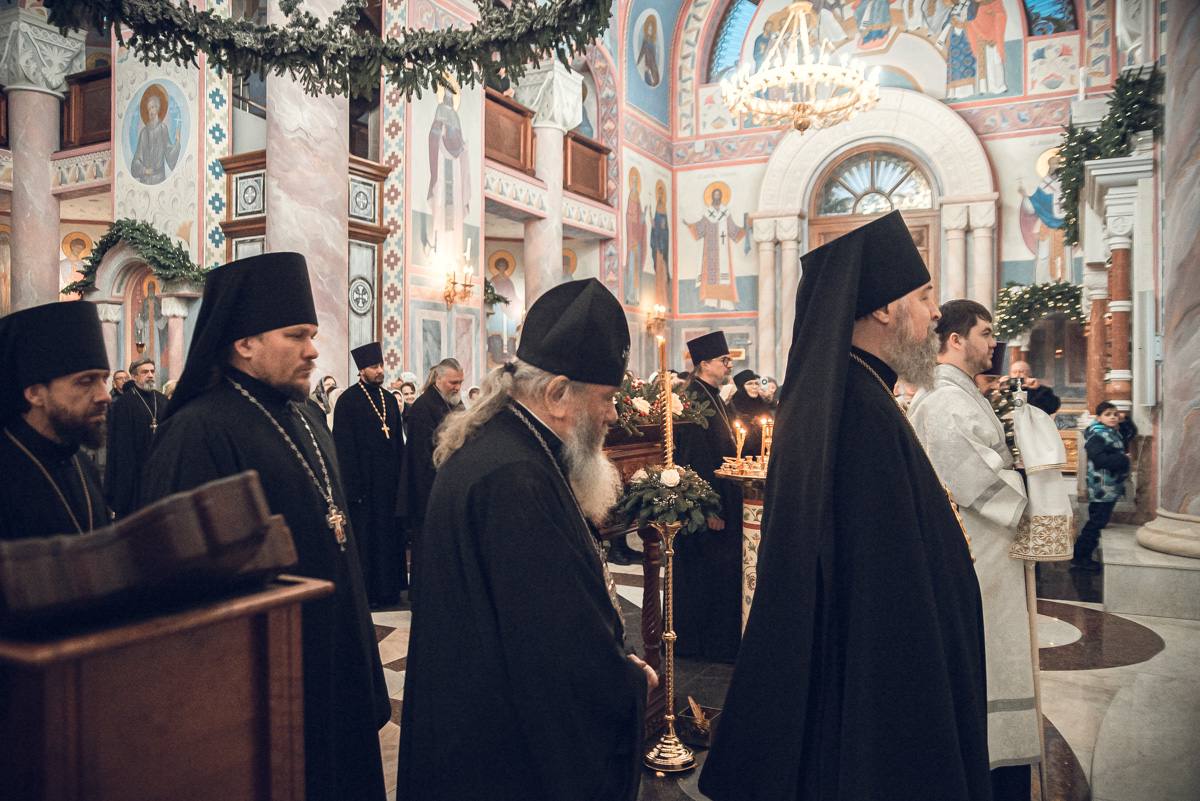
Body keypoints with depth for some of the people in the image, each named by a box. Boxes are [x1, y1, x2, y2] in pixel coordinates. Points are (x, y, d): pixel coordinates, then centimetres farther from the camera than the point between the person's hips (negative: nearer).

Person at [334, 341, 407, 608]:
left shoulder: (390, 399, 12)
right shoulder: (348, 401, -7)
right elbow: (344, 446, -10)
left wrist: (400, 476, 9)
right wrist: (353, 484, -15)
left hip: (389, 480, 6)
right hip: (364, 482, -6)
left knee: (389, 535, 10)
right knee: (364, 537, 2)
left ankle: (389, 588, 20)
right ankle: (365, 590, 12)